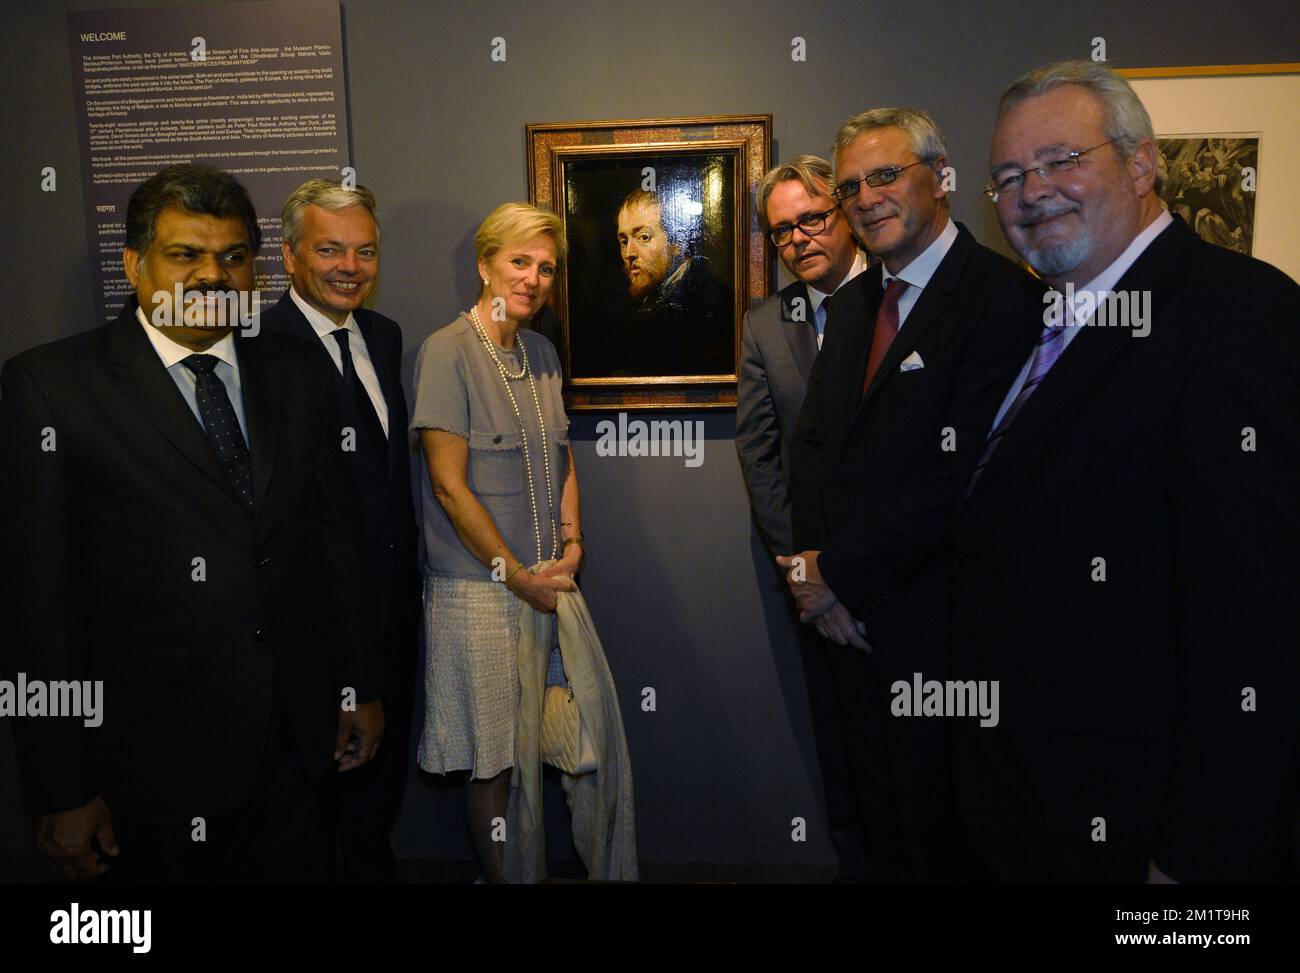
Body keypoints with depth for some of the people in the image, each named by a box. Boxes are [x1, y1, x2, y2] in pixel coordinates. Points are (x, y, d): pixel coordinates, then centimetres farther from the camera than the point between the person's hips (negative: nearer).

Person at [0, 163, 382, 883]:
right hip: (154, 757, -3)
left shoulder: (297, 374, 5)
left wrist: (361, 686, 10)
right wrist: (61, 791, -8)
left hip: (299, 739, 4)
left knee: (305, 869, 17)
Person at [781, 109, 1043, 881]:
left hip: (934, 622, -7)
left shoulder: (1003, 298, -16)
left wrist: (838, 570, -16)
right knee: (879, 813, 22)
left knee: (940, 826, 12)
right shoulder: (854, 301, 11)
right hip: (854, 615, 7)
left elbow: (964, 476, -23)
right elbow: (814, 440, 10)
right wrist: (817, 565, -5)